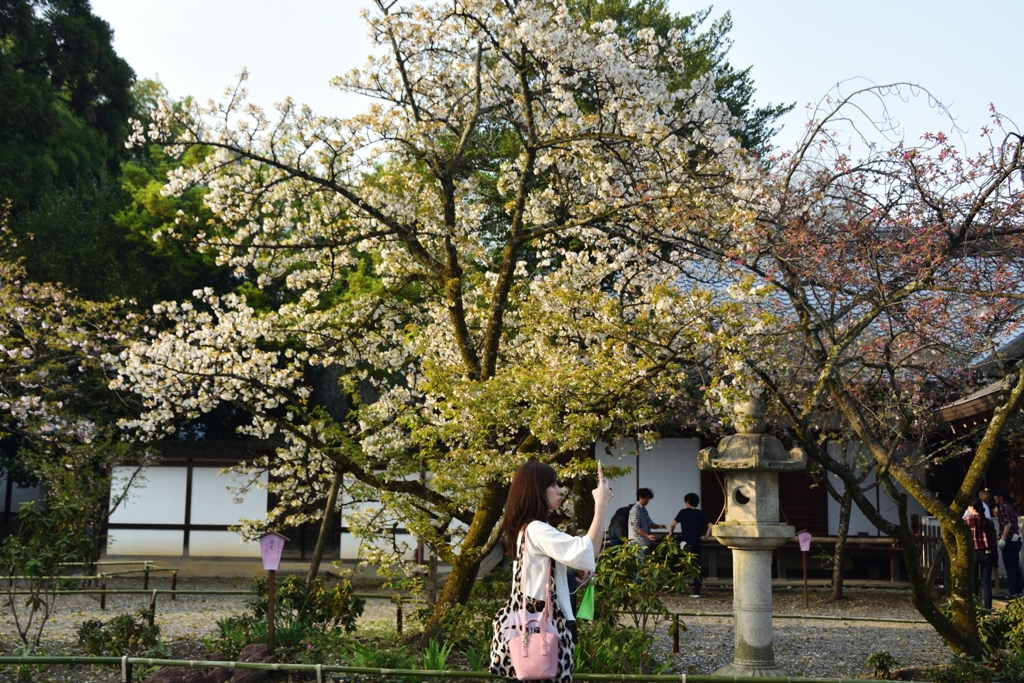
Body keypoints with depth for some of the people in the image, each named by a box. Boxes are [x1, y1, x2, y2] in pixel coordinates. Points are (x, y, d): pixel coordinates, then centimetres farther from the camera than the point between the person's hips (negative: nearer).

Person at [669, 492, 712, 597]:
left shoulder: (683, 512, -1)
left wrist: (671, 533, 9)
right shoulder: (701, 514, 9)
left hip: (686, 543, -4)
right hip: (698, 544, 4)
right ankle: (697, 592, 5)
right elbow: (710, 526, -1)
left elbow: (672, 524, -8)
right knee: (697, 568, 8)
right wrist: (706, 537, 7)